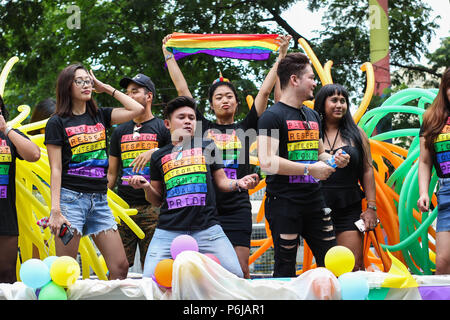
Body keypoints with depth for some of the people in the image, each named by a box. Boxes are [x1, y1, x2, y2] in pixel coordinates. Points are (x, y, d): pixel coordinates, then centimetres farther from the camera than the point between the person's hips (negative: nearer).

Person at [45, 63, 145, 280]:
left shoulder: (100, 116, 14)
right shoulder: (57, 122, 2)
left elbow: (137, 109, 4)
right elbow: (56, 169, -4)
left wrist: (106, 88, 10)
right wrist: (55, 210, -13)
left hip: (99, 200, 5)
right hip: (70, 197, -5)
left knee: (120, 266, -2)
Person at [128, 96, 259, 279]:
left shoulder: (207, 147, 16)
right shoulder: (159, 157, 17)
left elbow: (221, 182, 17)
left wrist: (239, 183, -4)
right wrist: (146, 187, -1)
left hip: (207, 229, 0)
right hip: (168, 230, 0)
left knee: (235, 276, -12)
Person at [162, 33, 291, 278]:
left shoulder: (244, 128, 12)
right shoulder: (203, 127, 12)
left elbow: (265, 91, 9)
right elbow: (182, 90, 14)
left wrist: (281, 55, 8)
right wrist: (168, 55, 16)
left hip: (237, 207, 0)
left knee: (241, 270, -4)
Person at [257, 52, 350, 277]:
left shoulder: (312, 116, 17)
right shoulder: (272, 116, -9)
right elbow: (267, 162, -20)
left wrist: (333, 159, 6)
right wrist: (309, 169, -19)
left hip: (314, 199, 8)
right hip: (284, 202, -7)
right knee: (285, 267, -2)